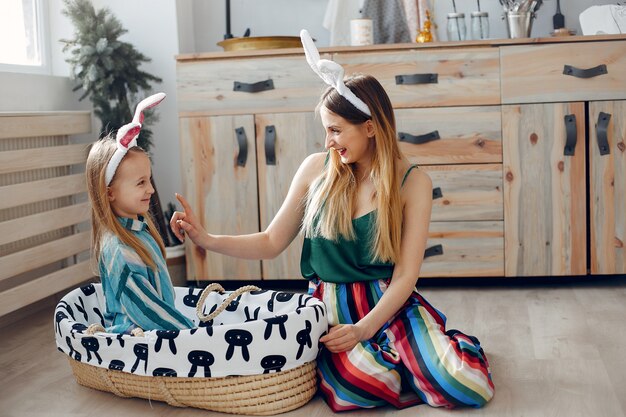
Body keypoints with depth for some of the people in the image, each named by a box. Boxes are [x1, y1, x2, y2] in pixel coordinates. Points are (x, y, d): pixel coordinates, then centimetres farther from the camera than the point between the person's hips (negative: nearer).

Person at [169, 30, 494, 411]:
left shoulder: (413, 183, -4)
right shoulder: (316, 170, 2)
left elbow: (406, 274, -8)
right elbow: (271, 243, 8)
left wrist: (364, 329, -21)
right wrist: (207, 240, -4)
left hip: (389, 304, -1)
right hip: (330, 306, 1)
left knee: (470, 386, -24)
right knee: (364, 382, -33)